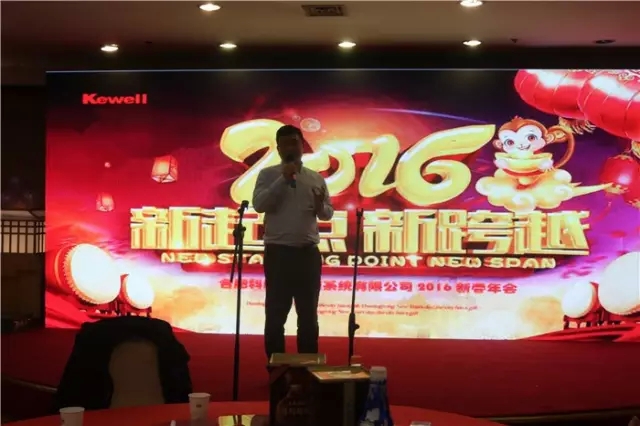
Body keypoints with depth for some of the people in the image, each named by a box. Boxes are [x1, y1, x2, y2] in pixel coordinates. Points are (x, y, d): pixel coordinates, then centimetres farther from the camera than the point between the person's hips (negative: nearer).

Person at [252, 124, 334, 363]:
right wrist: (283, 179, -17)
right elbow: (259, 204, -13)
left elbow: (328, 214, 13)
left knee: (308, 315, 11)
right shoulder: (268, 175, 1)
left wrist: (320, 206, -11)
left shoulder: (316, 178, 10)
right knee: (275, 315, 3)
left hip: (308, 253, 3)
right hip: (278, 252, -3)